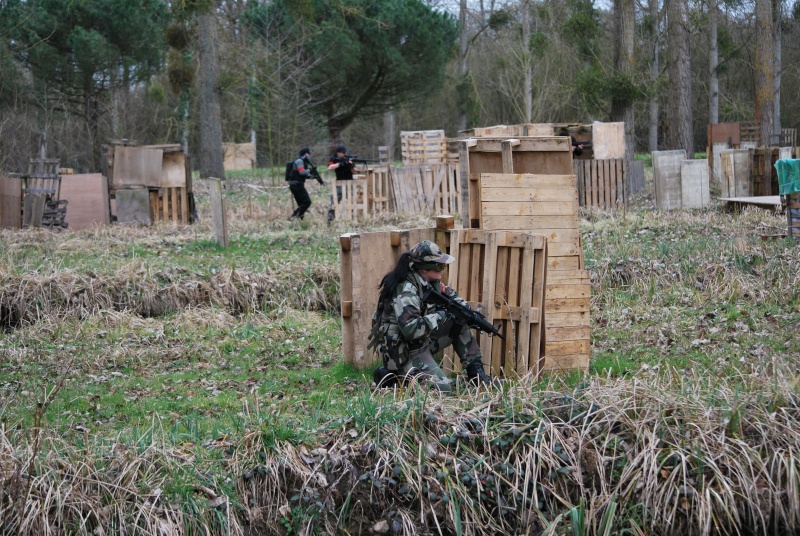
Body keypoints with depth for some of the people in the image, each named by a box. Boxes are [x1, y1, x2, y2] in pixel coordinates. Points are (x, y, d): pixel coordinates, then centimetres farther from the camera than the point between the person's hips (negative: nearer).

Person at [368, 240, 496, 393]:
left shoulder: (429, 282, 2)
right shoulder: (406, 290, -26)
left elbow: (451, 295, 22)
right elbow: (411, 330, -36)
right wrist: (440, 315, -24)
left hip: (423, 341, 9)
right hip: (404, 351, -9)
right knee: (443, 388, -19)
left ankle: (475, 370, 10)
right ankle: (391, 376, -6)